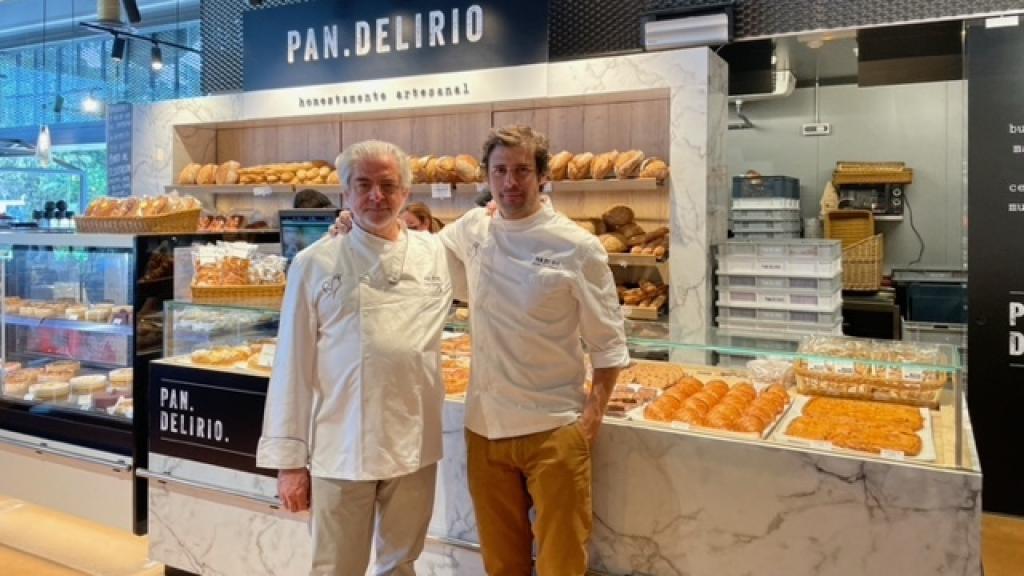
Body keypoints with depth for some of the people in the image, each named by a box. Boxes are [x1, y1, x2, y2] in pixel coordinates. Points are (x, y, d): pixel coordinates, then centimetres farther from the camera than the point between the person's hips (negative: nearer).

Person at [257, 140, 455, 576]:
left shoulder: (436, 255, 2)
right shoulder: (315, 264, -4)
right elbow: (293, 366, -3)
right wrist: (289, 459, -3)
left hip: (414, 444, 3)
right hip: (341, 447, -2)